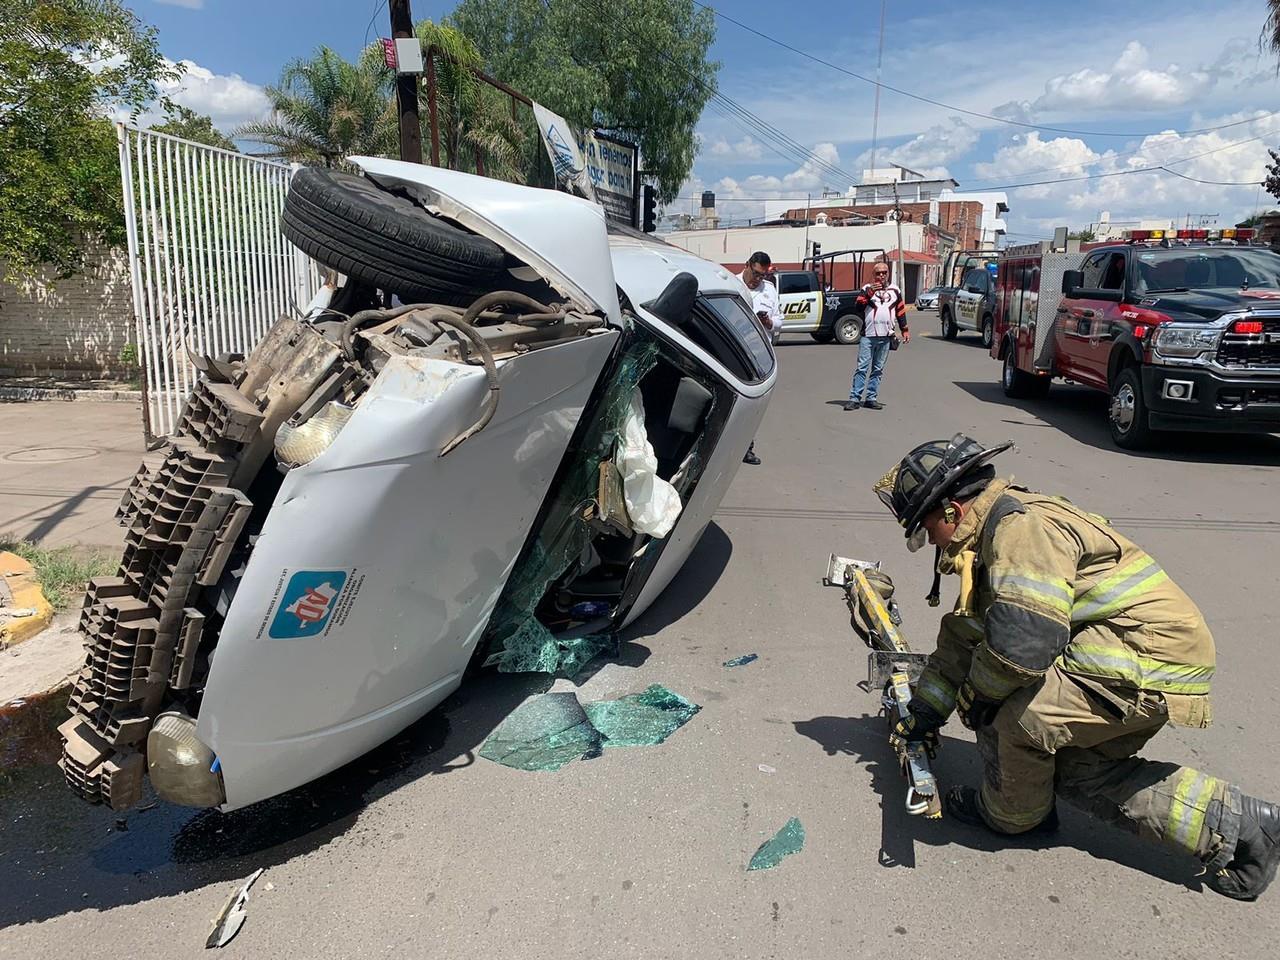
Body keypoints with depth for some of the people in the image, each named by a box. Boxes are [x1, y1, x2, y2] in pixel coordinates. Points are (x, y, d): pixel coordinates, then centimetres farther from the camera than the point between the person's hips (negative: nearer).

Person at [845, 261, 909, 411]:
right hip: (867, 335, -3)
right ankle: (854, 398, -7)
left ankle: (871, 399, 11)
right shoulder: (867, 288, 6)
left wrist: (905, 330, 13)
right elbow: (858, 304, -8)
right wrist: (870, 292, -19)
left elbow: (901, 311, 17)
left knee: (878, 369, 6)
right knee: (862, 368, -7)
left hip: (885, 337, 3)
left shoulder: (895, 290, 14)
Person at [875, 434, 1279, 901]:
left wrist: (975, 696, -11)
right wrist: (925, 710, 17)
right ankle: (1235, 824, 21)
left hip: (1150, 658, -11)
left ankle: (1007, 814, 10)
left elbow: (1022, 641, -31)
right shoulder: (994, 535, 12)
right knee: (1078, 772, 14)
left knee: (1016, 712, -19)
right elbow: (964, 634, 17)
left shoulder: (1021, 525, -22)